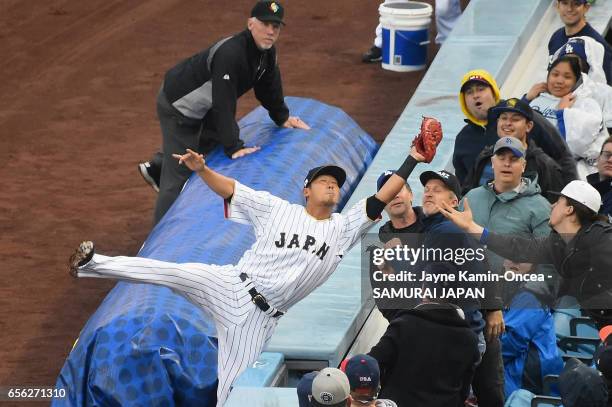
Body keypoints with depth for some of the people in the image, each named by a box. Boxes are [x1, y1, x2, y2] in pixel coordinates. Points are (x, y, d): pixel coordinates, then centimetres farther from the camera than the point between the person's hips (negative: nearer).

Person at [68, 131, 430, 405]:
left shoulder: (343, 229, 9)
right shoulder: (277, 209, 4)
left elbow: (380, 199, 1)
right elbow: (229, 189, 2)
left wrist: (411, 161, -7)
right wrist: (201, 169, -16)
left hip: (260, 317, 2)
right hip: (231, 287, -2)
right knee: (173, 272, -23)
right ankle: (93, 263, -14)